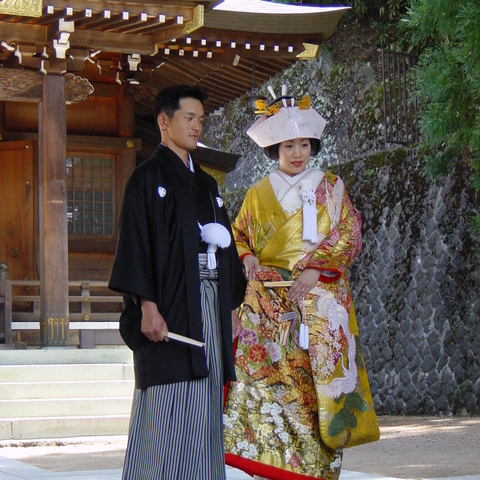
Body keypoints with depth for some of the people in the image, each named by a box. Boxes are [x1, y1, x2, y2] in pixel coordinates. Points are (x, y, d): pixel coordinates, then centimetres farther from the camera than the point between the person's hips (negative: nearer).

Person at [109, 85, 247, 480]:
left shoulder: (206, 184, 20)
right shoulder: (149, 177, -1)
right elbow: (136, 242, -9)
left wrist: (232, 306, 12)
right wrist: (148, 306, -18)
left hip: (211, 302, 7)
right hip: (170, 306, -7)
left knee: (205, 406, 5)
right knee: (167, 410, -9)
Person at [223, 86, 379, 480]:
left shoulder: (331, 188, 11)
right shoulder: (259, 194, 14)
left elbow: (350, 236, 3)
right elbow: (238, 236, 21)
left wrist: (315, 269, -10)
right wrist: (247, 257, -1)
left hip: (320, 301, 0)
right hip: (270, 302, 1)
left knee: (318, 381, -8)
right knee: (266, 376, -13)